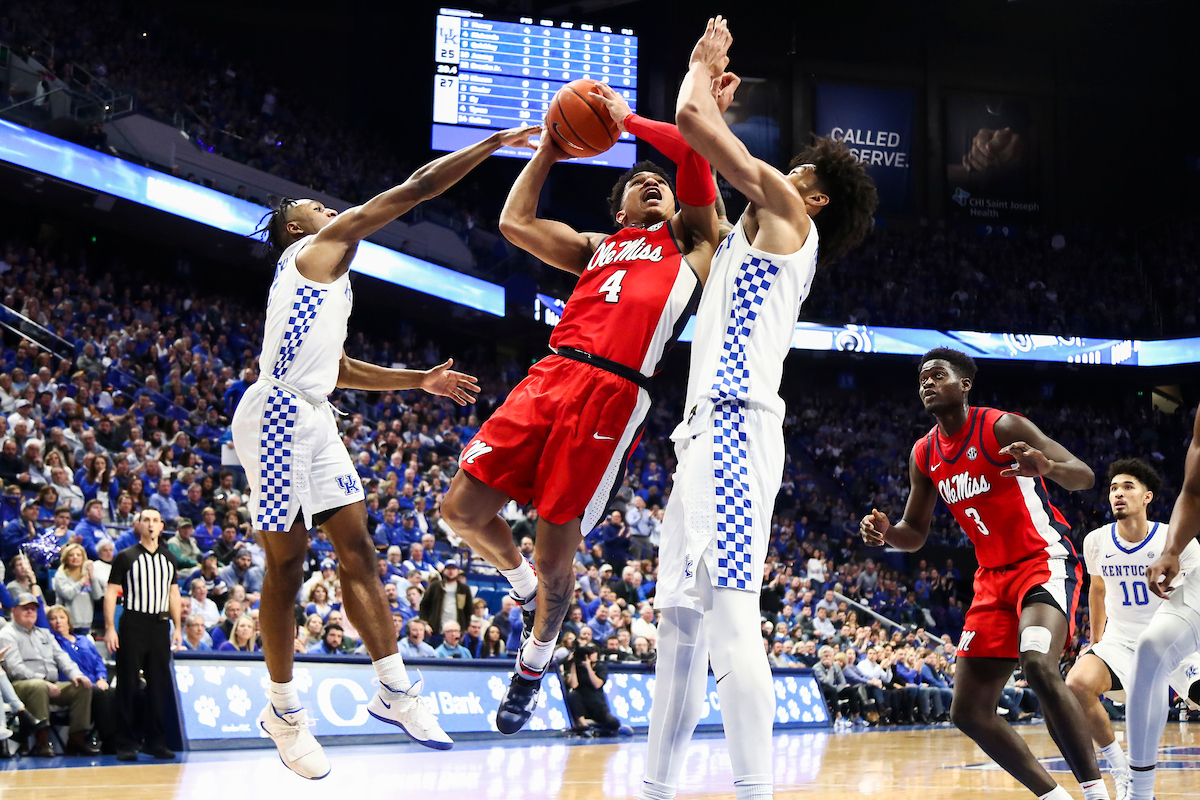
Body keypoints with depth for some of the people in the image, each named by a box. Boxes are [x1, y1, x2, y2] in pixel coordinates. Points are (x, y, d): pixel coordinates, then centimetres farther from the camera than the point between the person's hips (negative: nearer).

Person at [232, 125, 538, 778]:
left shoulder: (321, 274, 26)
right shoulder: (321, 247, -2)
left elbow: (343, 370, 31)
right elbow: (417, 188, -6)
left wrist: (421, 380, 24)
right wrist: (496, 142, -1)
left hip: (313, 418, 10)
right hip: (277, 413, -10)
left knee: (357, 549, 6)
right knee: (287, 562, -3)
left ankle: (394, 690, 11)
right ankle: (283, 711, 8)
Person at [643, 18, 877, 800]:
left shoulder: (786, 215, 2)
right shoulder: (762, 230, 27)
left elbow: (691, 119, -3)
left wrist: (704, 67, 15)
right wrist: (721, 101, 38)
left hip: (736, 427, -10)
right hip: (710, 429, 10)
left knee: (730, 616, -18)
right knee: (680, 615, 9)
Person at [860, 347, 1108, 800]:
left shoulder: (1002, 427, -12)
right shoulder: (924, 455, 7)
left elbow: (1085, 477, -16)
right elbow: (915, 534, 14)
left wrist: (1047, 467, -39)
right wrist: (884, 533, -10)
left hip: (1044, 560, -7)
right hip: (993, 576, 7)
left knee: (1039, 666, -34)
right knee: (968, 711, 0)